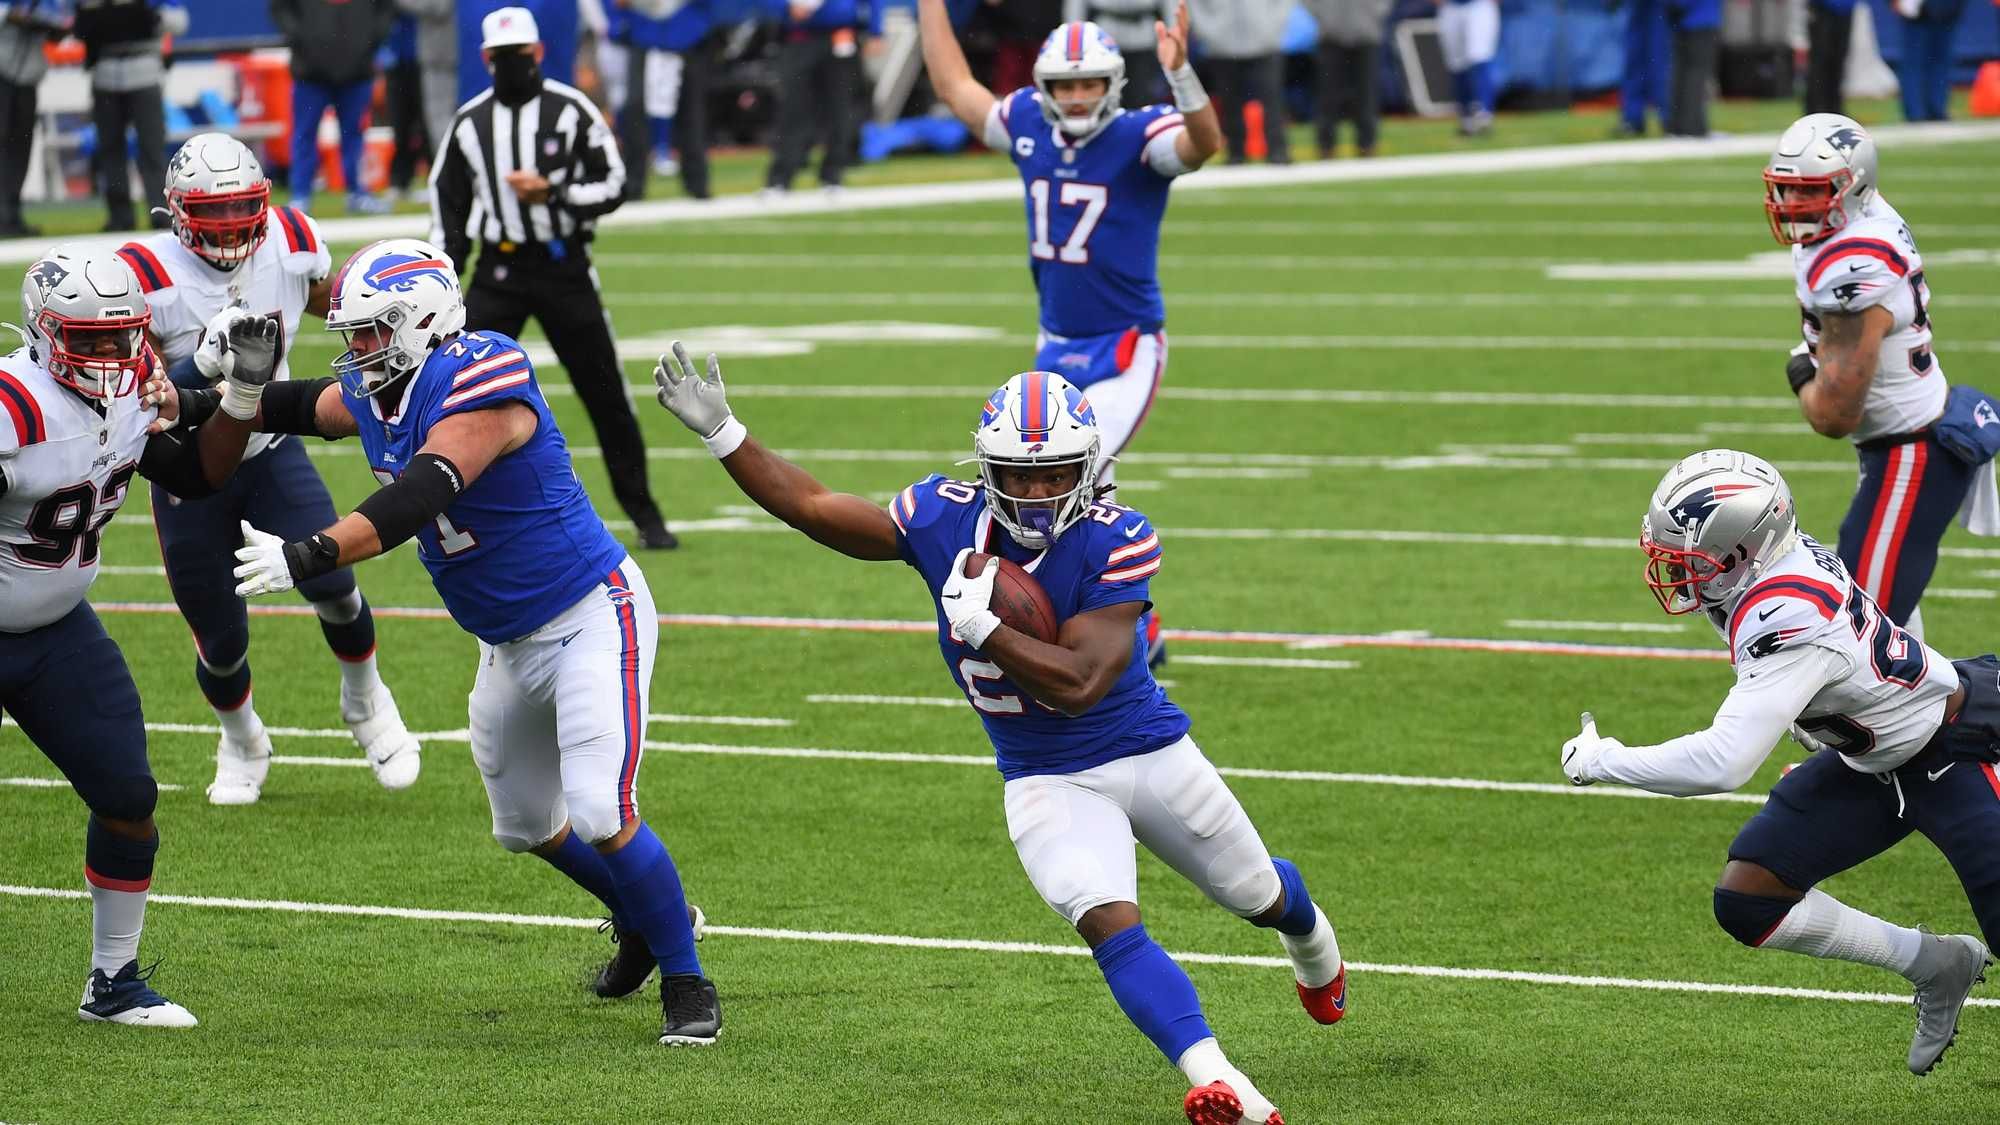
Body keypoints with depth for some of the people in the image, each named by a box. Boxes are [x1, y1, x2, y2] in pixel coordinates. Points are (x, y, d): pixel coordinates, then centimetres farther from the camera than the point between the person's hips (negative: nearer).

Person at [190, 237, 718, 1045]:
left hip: (592, 618, -10)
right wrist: (194, 405, 12)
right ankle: (644, 921, 44)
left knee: (600, 815, -20)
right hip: (512, 645, 10)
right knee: (526, 826, 19)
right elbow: (303, 407, 24)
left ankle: (687, 982, -2)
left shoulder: (479, 382, -26)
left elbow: (417, 500, -38)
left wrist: (306, 559, -45)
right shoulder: (375, 396, 1)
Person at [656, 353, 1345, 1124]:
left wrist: (977, 622, -31)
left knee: (1260, 897, 21)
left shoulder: (1117, 542, -25)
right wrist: (719, 430, -10)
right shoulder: (944, 520, -14)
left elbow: (1077, 681, -31)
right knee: (1110, 924, -25)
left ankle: (1314, 953, 58)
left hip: (1150, 753, -1)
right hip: (1047, 783, 1)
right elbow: (810, 507, -4)